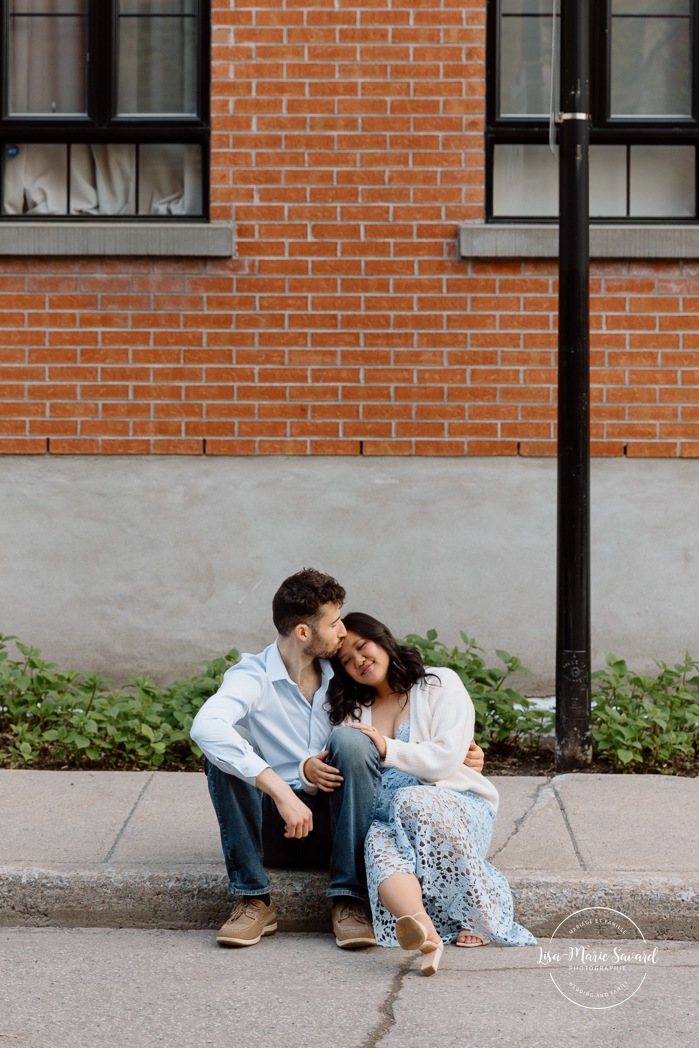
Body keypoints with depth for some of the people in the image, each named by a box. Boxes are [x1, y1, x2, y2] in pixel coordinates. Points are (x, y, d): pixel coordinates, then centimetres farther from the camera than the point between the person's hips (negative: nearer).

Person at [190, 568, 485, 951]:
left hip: (336, 829, 3)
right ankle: (253, 899, -22)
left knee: (349, 739, -24)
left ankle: (349, 900, -23)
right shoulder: (251, 678, -11)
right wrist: (282, 792, -41)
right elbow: (205, 727, -33)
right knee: (225, 751, -26)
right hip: (274, 831, -2)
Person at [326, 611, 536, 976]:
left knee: (412, 801, -38)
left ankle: (480, 918, -31)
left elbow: (446, 758, -4)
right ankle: (426, 935, -65)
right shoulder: (353, 712, 23)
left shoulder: (440, 684, 9)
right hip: (388, 820, 2)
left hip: (458, 809, -2)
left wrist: (388, 749, -7)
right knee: (380, 844, -35)